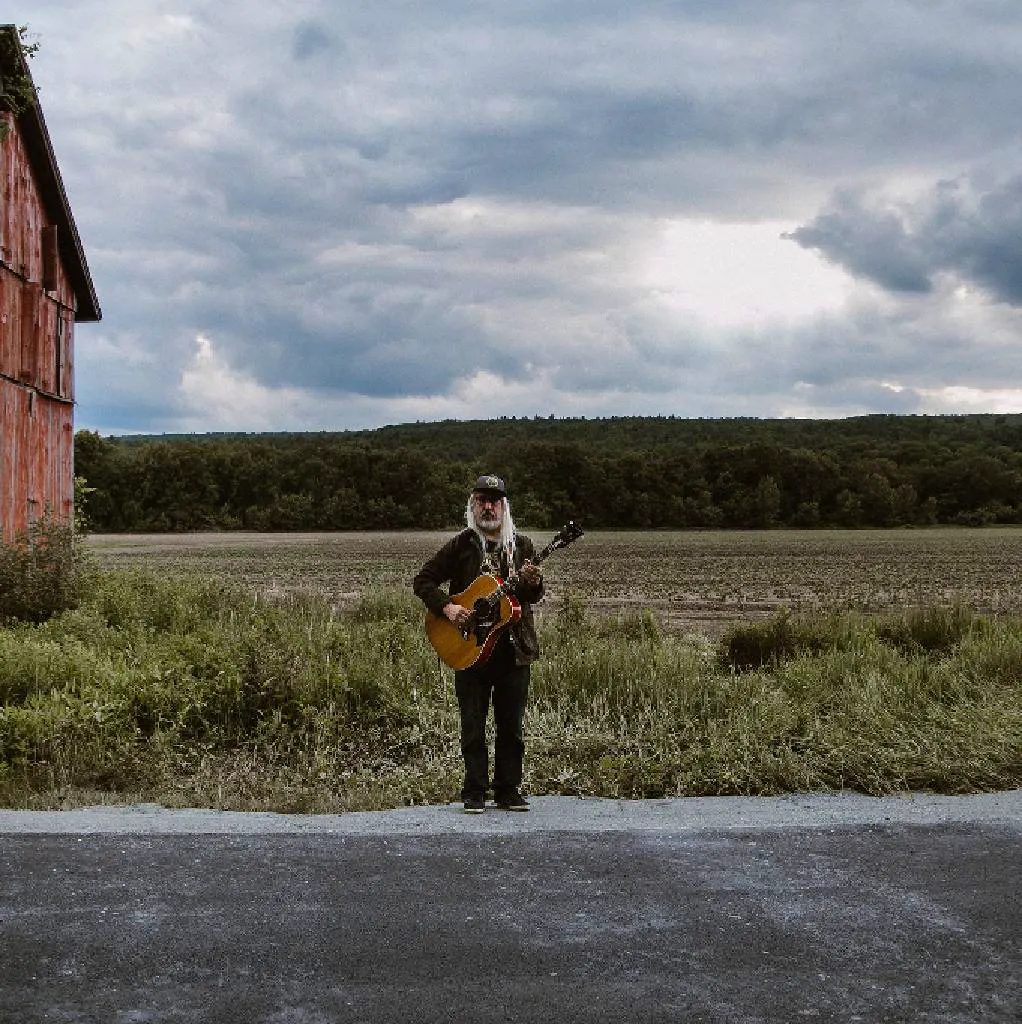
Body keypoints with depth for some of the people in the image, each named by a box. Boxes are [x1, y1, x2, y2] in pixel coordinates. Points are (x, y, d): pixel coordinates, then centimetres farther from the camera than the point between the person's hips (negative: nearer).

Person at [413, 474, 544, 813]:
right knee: (473, 725, 2)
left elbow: (534, 596, 7)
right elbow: (422, 581, 3)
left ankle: (508, 791, 15)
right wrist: (447, 607, -11)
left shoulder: (521, 545, 8)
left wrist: (533, 584, -16)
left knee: (512, 725, 6)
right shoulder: (460, 545, 2)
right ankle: (475, 793, 9)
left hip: (514, 647, 2)